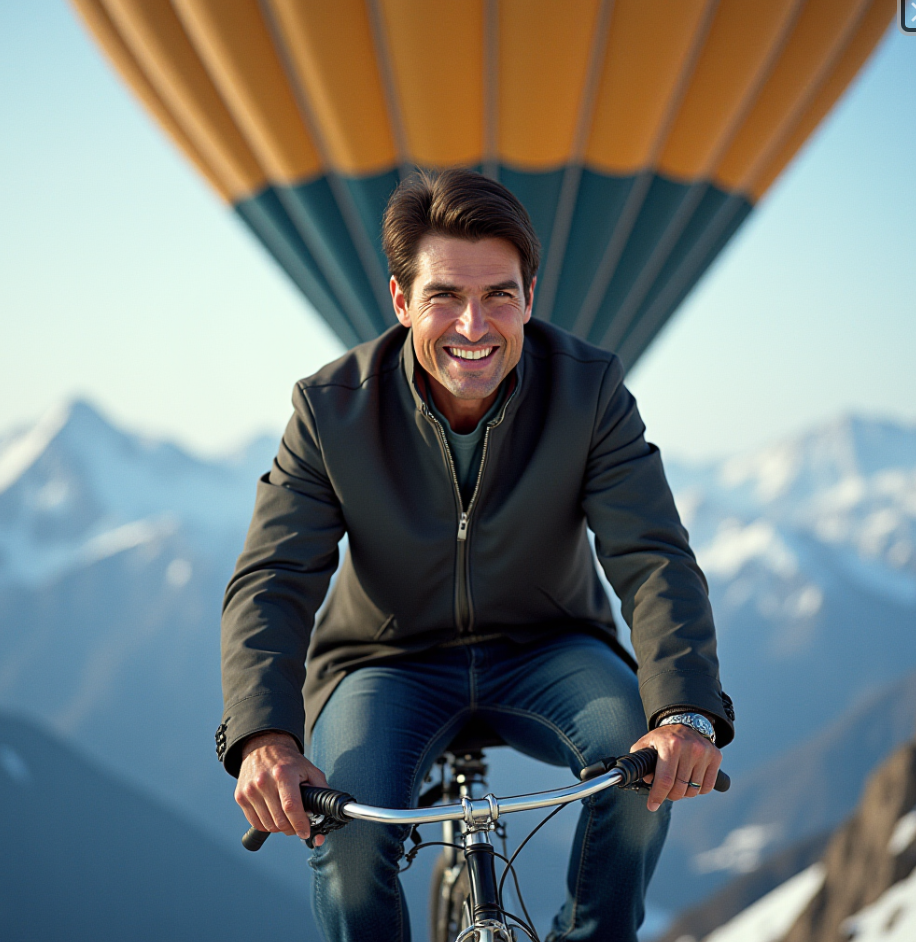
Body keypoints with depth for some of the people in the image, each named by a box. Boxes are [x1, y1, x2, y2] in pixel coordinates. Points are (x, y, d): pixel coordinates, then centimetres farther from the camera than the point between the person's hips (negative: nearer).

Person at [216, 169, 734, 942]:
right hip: (389, 660, -1)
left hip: (546, 650, 1)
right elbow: (271, 581, -21)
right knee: (347, 831, -29)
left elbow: (653, 558, -23)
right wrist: (265, 736, -40)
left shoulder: (591, 388, -15)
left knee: (642, 757, -29)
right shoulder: (332, 407, -16)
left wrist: (685, 715, -41)